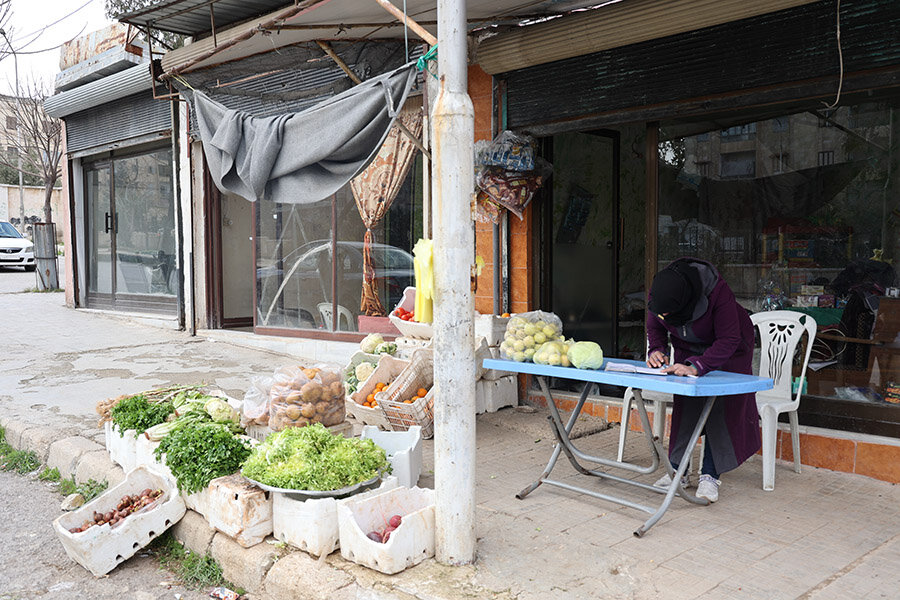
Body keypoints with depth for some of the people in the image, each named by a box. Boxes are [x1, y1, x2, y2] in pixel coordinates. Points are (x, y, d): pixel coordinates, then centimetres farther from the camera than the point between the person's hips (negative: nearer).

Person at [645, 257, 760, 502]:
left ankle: (710, 475, -3)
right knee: (684, 405, -3)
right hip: (688, 349, 4)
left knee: (720, 408, -10)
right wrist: (656, 351, -29)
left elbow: (729, 340, -35)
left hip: (727, 350, -3)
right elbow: (654, 328, -8)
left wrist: (697, 366, -46)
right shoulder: (658, 295, -26)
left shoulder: (718, 292, -40)